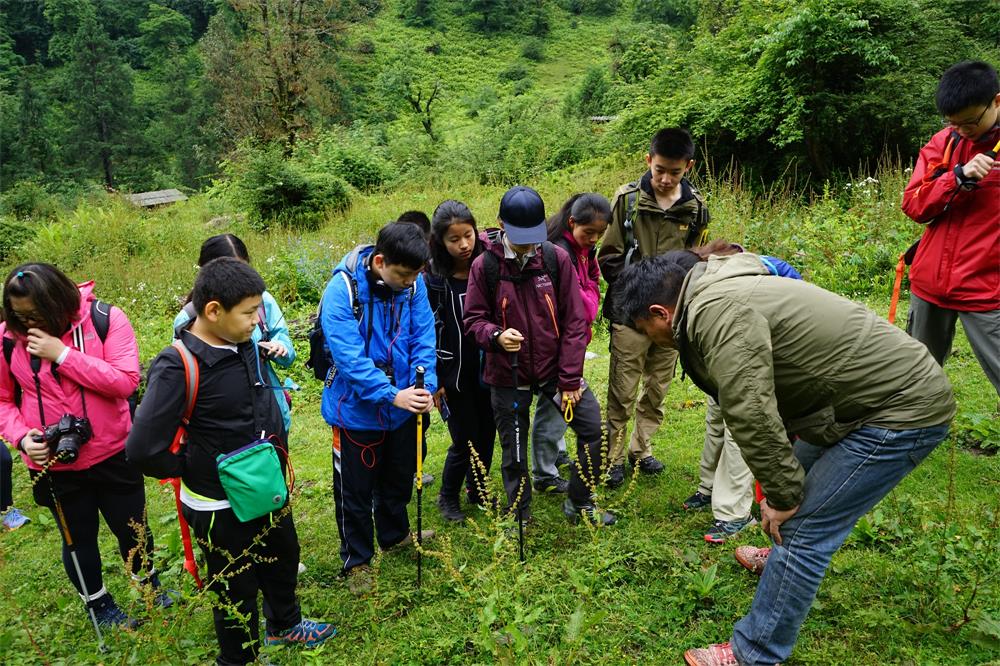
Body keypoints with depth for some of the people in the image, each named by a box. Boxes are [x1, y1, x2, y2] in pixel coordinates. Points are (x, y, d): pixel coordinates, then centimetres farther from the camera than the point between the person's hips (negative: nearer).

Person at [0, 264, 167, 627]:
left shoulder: (106, 319, -15)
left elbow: (126, 380, -23)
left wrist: (62, 354, -26)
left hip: (113, 454, -1)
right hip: (53, 465, 1)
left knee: (133, 529, 18)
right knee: (78, 539, 20)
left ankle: (150, 587, 46)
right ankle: (98, 605, 45)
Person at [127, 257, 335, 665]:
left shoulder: (245, 343, -5)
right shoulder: (178, 367, -27)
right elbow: (143, 450, -31)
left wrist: (277, 446, 9)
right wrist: (195, 470, -15)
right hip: (221, 507, -7)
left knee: (283, 560, 28)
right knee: (237, 589, 14)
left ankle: (284, 624, 55)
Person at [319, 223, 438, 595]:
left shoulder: (413, 283, -9)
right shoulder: (342, 290, -23)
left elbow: (423, 337, -8)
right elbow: (349, 355, -28)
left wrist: (425, 386, -22)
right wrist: (391, 395, -33)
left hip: (404, 404, 5)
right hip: (357, 408, -5)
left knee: (400, 477, 24)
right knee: (356, 490, 10)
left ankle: (394, 535, 49)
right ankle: (357, 560, 32)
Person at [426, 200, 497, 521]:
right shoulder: (433, 279, -12)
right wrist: (435, 380, -8)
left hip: (487, 370, 3)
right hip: (454, 375, -3)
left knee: (487, 434, 13)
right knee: (465, 440, 2)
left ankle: (477, 490, 38)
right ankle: (447, 497, 28)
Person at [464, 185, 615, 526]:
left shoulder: (557, 258, -8)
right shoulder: (485, 265, -10)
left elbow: (574, 321, -6)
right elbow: (474, 319, -2)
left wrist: (570, 379, -8)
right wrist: (496, 336, -27)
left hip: (554, 368, 1)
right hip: (508, 375, -1)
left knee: (593, 427, 0)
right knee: (513, 448, 10)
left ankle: (579, 503, 23)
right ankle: (518, 517, 32)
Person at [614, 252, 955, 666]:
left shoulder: (716, 312, -25)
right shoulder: (720, 294, 7)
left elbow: (751, 417, -29)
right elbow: (761, 400, 13)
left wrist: (782, 496, -14)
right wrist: (778, 485, 15)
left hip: (903, 409, -10)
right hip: (898, 389, 10)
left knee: (804, 526, -7)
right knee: (799, 475, 26)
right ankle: (787, 556, 52)